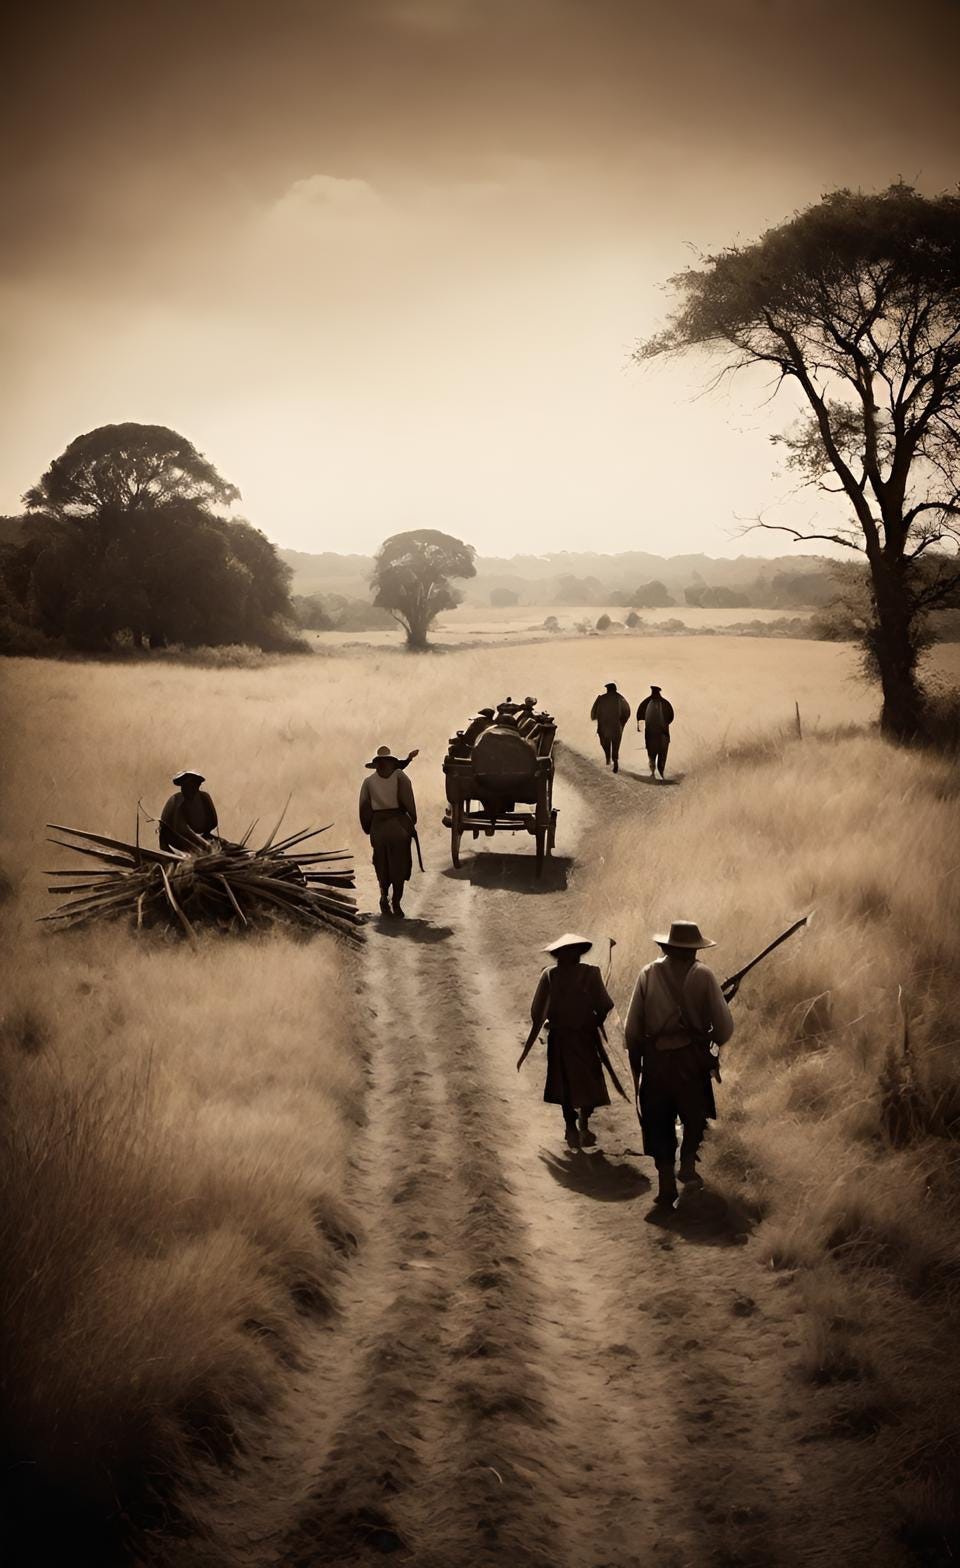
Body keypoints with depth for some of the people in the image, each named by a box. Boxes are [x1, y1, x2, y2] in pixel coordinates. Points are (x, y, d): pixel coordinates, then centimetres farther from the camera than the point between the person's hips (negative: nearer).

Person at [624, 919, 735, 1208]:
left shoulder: (648, 974, 1)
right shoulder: (703, 975, -5)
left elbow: (632, 1027, 1)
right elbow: (724, 1027, -5)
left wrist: (635, 1062, 12)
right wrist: (715, 1040, 17)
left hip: (655, 1057, 2)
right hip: (692, 1057, -1)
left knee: (659, 1122, 11)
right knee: (696, 1113, 21)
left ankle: (666, 1186, 9)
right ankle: (687, 1162, 5)